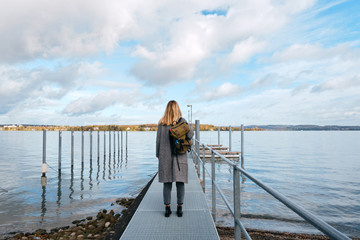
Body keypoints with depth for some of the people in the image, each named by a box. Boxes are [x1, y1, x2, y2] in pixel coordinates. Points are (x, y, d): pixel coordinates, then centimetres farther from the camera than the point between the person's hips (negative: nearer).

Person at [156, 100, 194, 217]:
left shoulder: (161, 123, 1)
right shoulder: (182, 121, -4)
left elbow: (158, 141, 3)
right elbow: (190, 135, -15)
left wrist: (158, 155, 12)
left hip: (165, 156, 2)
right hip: (180, 157, -1)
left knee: (167, 183, 9)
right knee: (180, 182, 7)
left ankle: (167, 208, 15)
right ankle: (179, 207, 14)